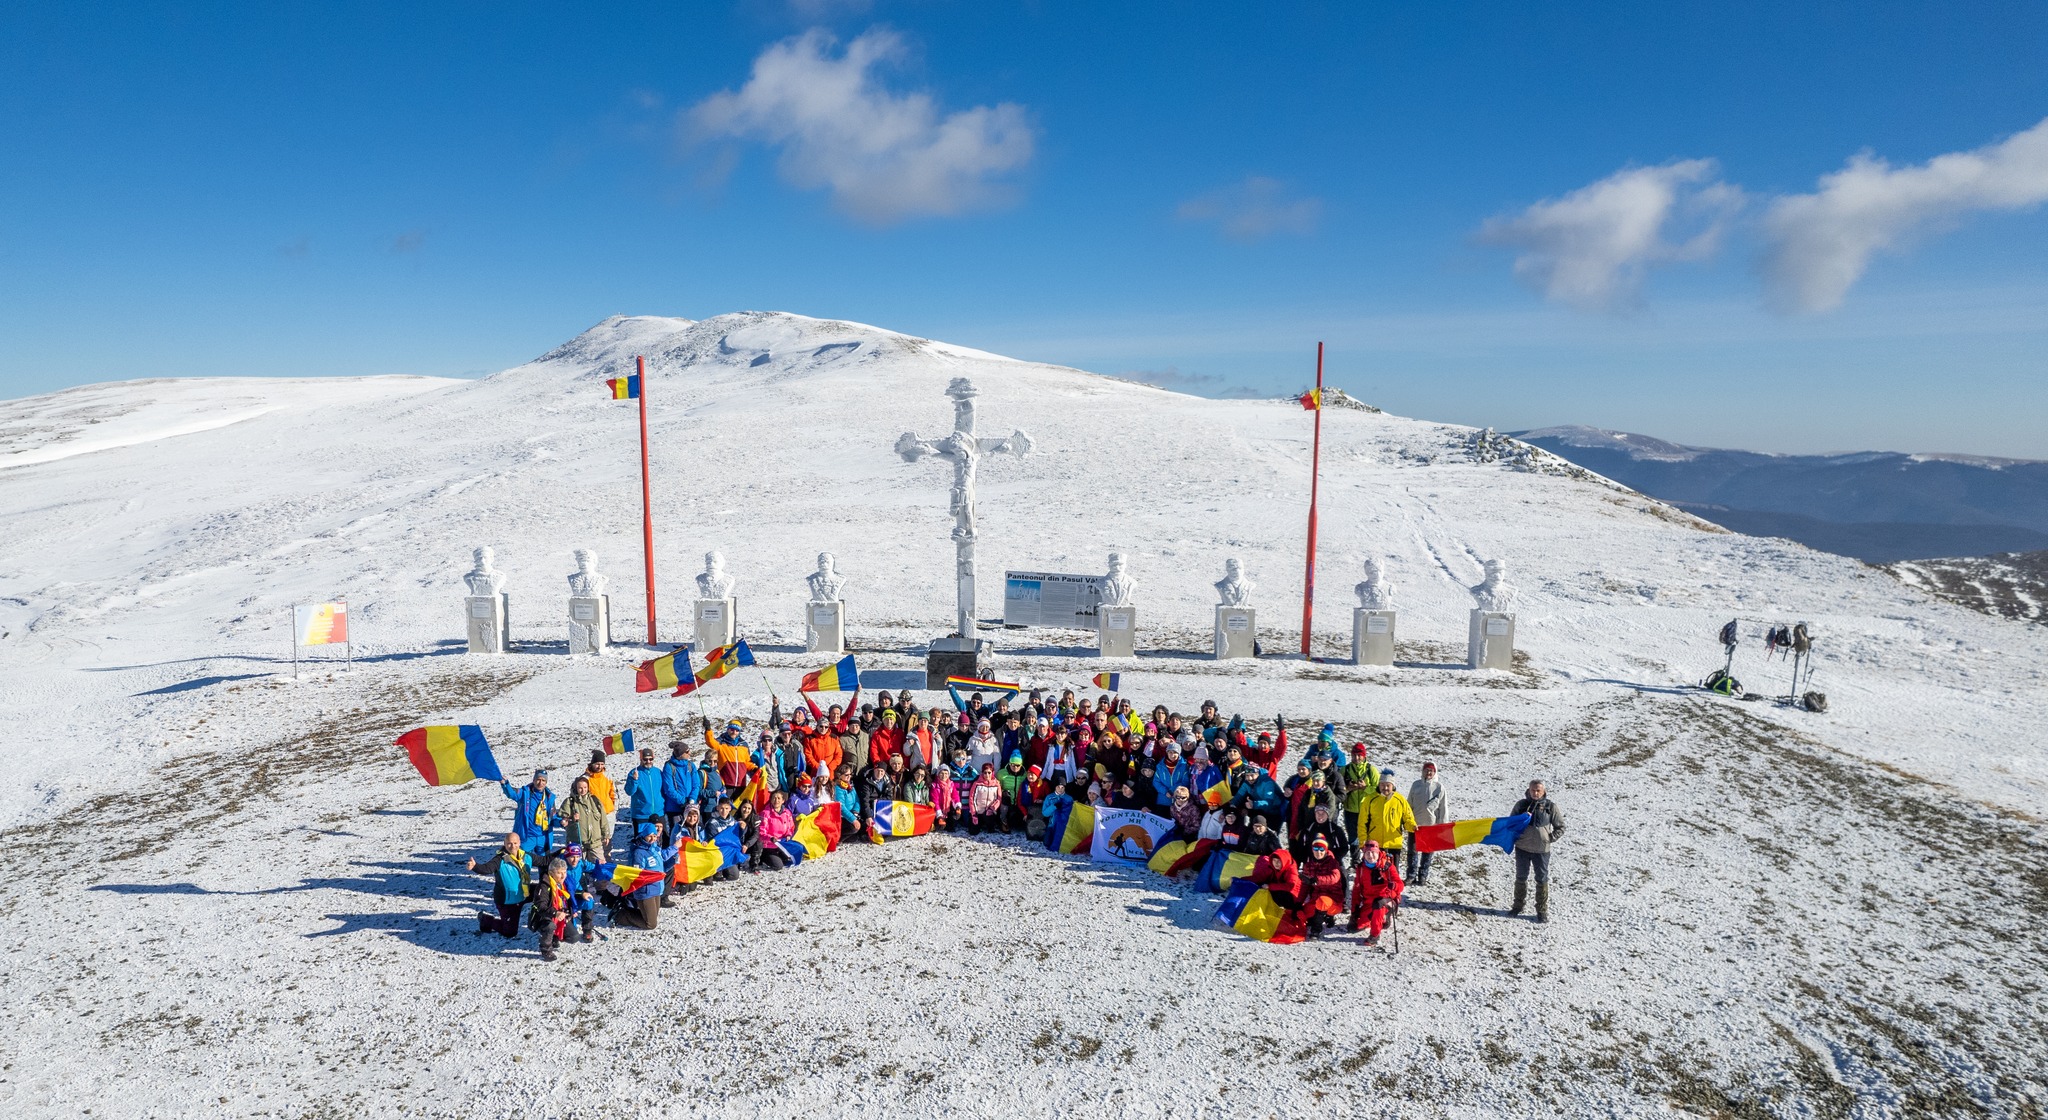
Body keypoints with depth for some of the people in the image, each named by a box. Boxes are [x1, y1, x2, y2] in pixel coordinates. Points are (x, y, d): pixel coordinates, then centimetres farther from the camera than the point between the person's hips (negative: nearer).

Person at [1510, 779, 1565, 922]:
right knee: (1521, 878, 14)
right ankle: (1518, 905, 29)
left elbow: (1561, 827, 4)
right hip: (1522, 848, 2)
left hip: (1542, 850, -2)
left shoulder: (1550, 806, -5)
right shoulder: (1521, 804, -2)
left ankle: (1542, 910, 17)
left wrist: (1550, 838, -5)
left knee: (1542, 880, 6)